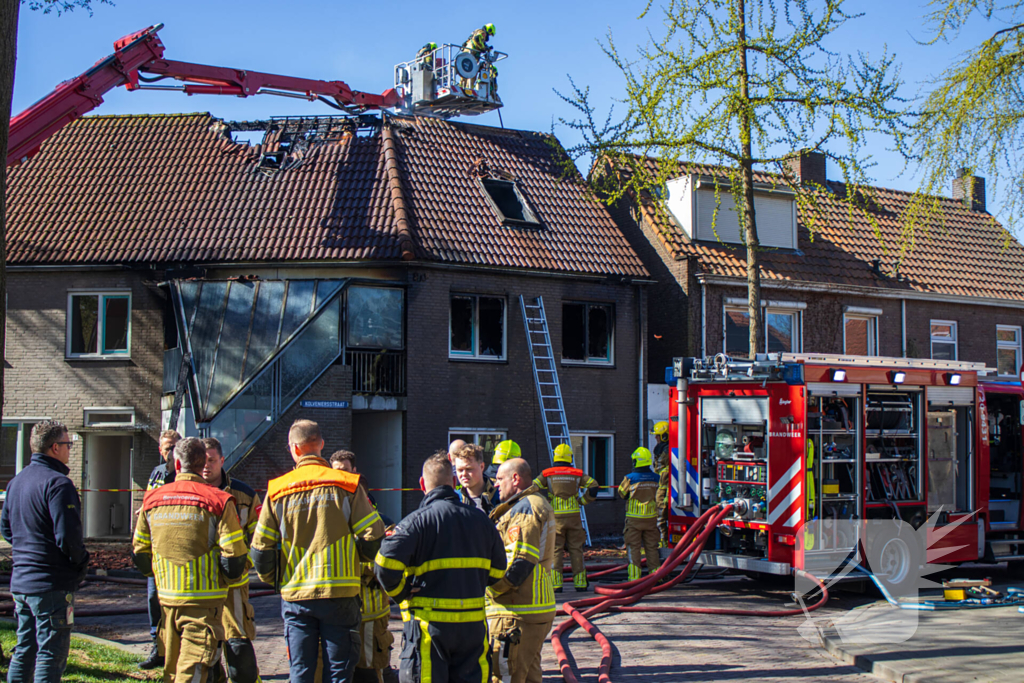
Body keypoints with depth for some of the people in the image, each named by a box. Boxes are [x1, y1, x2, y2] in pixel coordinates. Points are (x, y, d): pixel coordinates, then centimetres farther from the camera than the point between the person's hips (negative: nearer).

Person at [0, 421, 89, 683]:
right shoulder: (57, 483, -17)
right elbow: (68, 536, -21)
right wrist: (82, 562, -4)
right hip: (52, 583, -8)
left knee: (23, 651, 17)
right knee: (51, 653, -3)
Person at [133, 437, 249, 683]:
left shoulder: (152, 499, 6)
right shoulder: (218, 501, -8)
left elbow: (139, 554, 11)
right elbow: (234, 559, -12)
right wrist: (229, 576, 10)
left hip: (166, 598, 4)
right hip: (204, 599, -4)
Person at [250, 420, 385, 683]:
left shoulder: (277, 491, 1)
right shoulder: (347, 485, -3)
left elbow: (261, 548, 1)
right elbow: (373, 536, -6)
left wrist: (274, 579, 18)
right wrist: (362, 560, 16)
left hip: (294, 596, 1)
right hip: (339, 593, -1)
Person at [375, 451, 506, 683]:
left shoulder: (417, 520, -9)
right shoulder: (480, 519, 8)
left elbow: (386, 562, -21)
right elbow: (497, 570, 15)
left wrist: (400, 593, -5)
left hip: (429, 623, -4)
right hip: (473, 623, 4)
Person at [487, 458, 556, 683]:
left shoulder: (524, 509, -14)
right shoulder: (540, 504, 19)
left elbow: (521, 562, -23)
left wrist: (491, 588, -16)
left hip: (518, 614, -11)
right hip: (539, 609, 11)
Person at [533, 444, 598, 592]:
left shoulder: (547, 474, 2)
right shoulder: (578, 474, 5)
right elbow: (593, 487, -2)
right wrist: (581, 501, 8)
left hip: (555, 517, -1)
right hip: (573, 516, 1)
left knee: (555, 549, 2)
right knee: (576, 549, 7)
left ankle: (556, 583, -3)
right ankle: (580, 583, 7)